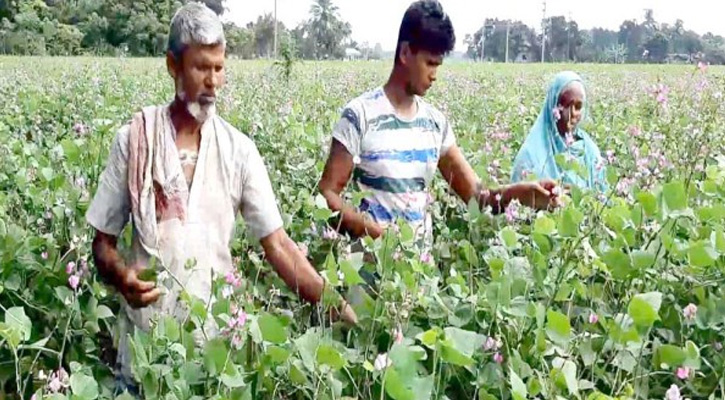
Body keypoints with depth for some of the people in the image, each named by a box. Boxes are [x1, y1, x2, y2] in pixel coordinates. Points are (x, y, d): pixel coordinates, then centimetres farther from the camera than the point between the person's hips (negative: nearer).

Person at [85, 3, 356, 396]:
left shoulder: (238, 149, -2)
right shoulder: (133, 140, -4)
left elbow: (277, 245, -4)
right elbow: (102, 242, 1)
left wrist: (338, 307, -13)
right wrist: (121, 275, -21)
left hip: (218, 334, 1)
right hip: (146, 338, -1)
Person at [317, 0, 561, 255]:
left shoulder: (436, 122, 6)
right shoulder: (360, 115, -9)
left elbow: (474, 193, 4)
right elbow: (327, 193, -10)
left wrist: (518, 193, -14)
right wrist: (372, 231, -23)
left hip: (422, 254, 5)